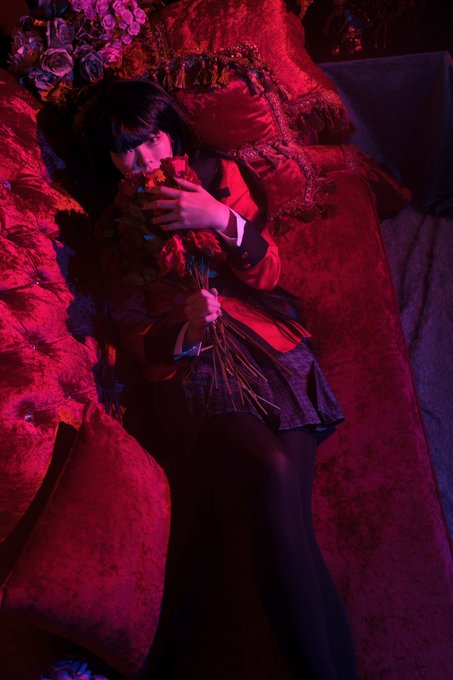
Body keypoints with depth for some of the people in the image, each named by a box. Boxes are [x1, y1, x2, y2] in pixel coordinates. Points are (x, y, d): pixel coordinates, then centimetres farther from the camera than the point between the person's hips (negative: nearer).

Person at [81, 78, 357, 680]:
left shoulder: (219, 177, 17)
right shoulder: (116, 224, 16)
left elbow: (269, 272, 8)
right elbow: (132, 331, 8)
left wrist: (224, 220, -11)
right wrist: (185, 330, -14)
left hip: (267, 347, 1)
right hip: (188, 367, -1)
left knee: (284, 520, -21)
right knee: (270, 473, -29)